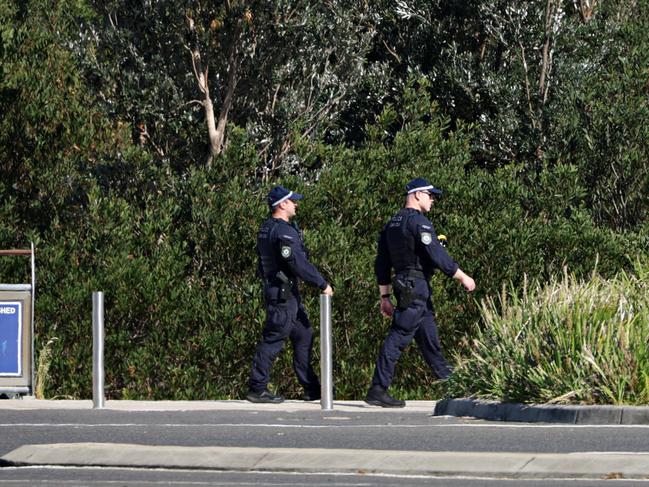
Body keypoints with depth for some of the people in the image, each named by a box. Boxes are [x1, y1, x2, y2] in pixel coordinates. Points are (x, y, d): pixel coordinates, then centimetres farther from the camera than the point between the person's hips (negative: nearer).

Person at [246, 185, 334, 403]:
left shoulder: (266, 229, 14)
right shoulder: (284, 231, -18)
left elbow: (261, 267, 20)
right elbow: (299, 263, -23)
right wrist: (322, 284, -15)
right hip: (283, 294, -10)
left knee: (303, 336, 14)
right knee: (273, 340, -6)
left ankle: (311, 389, 16)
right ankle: (257, 389, -3)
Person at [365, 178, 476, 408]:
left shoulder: (392, 224, 16)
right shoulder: (418, 222, -13)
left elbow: (381, 264, 17)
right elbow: (437, 255, -18)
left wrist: (385, 297, 20)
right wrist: (462, 277, -9)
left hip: (401, 284, 10)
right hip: (416, 287, -10)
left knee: (429, 337, 18)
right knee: (398, 338, -11)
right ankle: (377, 390, -14)